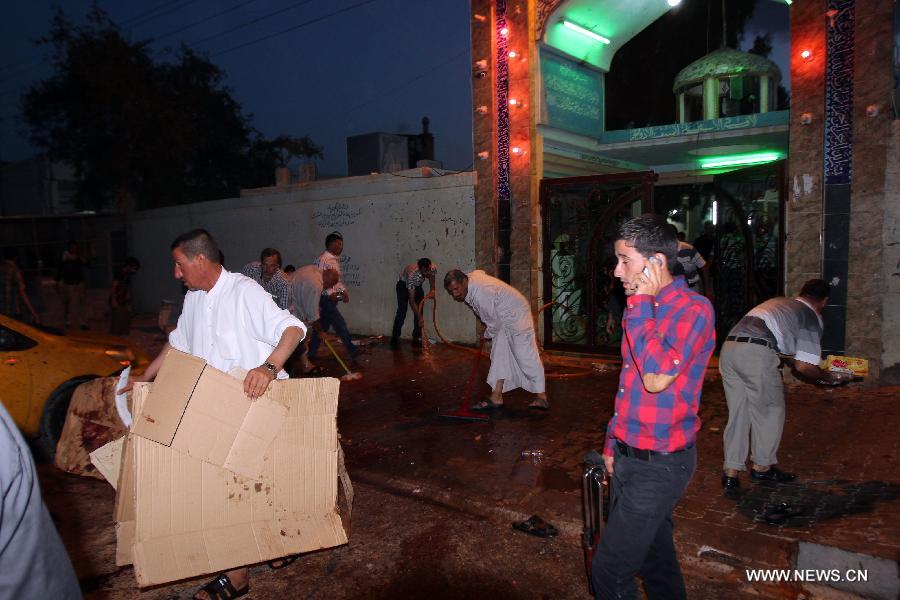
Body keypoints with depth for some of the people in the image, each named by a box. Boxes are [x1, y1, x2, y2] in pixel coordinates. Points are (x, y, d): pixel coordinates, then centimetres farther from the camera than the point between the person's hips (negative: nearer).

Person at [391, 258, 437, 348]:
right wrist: (420, 318, -42)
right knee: (402, 311, -14)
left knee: (419, 310, -4)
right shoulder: (412, 274, -44)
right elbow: (411, 300, -40)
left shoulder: (434, 268, -30)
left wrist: (432, 291, -7)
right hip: (404, 284, -5)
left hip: (417, 285, 5)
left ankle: (417, 338, 2)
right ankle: (395, 338, -5)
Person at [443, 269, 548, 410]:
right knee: (498, 355, 6)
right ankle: (496, 397, 8)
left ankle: (542, 397, -1)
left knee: (526, 355, -9)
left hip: (516, 315, -10)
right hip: (501, 317, 10)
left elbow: (495, 324, -26)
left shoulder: (480, 294, -33)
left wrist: (486, 334, -2)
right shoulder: (472, 276, -6)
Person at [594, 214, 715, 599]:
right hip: (629, 457, 8)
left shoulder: (693, 310, -17)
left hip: (659, 465, -8)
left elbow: (656, 377, -30)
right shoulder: (647, 308, 10)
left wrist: (640, 302, -24)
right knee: (655, 556, 21)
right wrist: (613, 443, 20)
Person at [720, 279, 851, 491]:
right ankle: (762, 466, 25)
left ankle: (731, 473, 15)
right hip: (756, 354, -7)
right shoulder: (812, 318, 9)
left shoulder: (778, 302, 30)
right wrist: (829, 377, 19)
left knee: (737, 412, 14)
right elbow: (804, 367, 2)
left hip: (729, 348, 7)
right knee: (771, 410, 14)